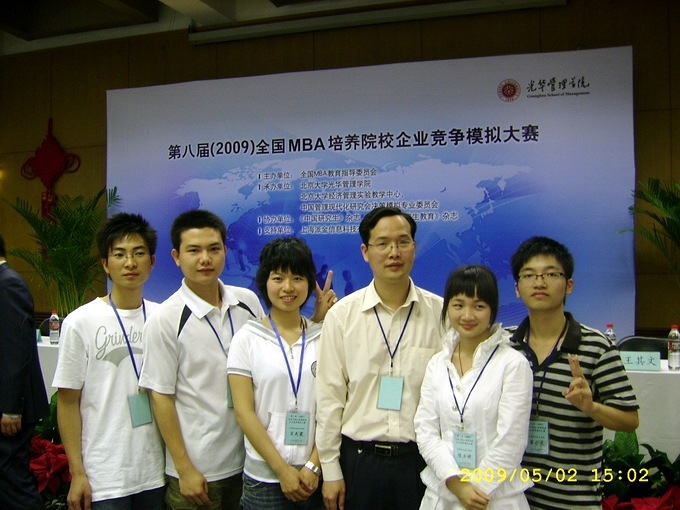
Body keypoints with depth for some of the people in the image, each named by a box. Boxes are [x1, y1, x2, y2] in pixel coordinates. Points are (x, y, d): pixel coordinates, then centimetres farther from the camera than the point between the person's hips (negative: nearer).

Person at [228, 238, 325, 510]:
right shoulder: (247, 338, -4)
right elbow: (244, 412, -7)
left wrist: (313, 466, -9)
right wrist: (282, 470, -10)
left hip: (314, 476, 2)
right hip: (265, 477, -1)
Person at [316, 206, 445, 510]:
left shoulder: (441, 313, -4)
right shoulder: (341, 315, -4)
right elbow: (330, 396, -2)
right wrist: (330, 470, 0)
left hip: (422, 458, 0)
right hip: (359, 458, 0)